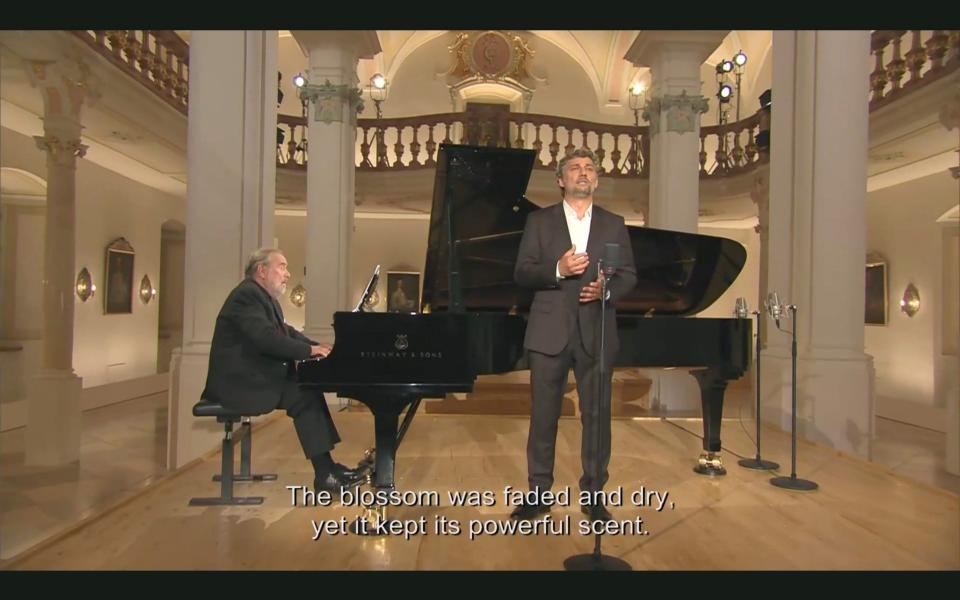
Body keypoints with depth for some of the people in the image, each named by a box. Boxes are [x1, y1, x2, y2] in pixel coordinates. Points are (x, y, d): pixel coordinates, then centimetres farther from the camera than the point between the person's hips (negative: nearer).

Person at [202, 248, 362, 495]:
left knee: (309, 390, 1)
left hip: (255, 377, 10)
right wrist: (309, 350, -21)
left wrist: (318, 346, 2)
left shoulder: (263, 296, 16)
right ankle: (324, 474, -13)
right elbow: (267, 339, -28)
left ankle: (327, 466, 3)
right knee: (305, 398, -18)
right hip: (241, 382, -10)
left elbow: (286, 332, 18)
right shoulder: (247, 295, -17)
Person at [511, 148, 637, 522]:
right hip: (549, 332, -1)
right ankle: (538, 493, 18)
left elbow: (629, 275, 7)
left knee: (597, 416, 6)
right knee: (543, 416, 5)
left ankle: (594, 495, 20)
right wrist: (557, 270, -16)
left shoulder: (614, 224, 11)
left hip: (596, 333, 1)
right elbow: (521, 273, 0)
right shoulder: (539, 221, 7)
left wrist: (606, 290, -13)